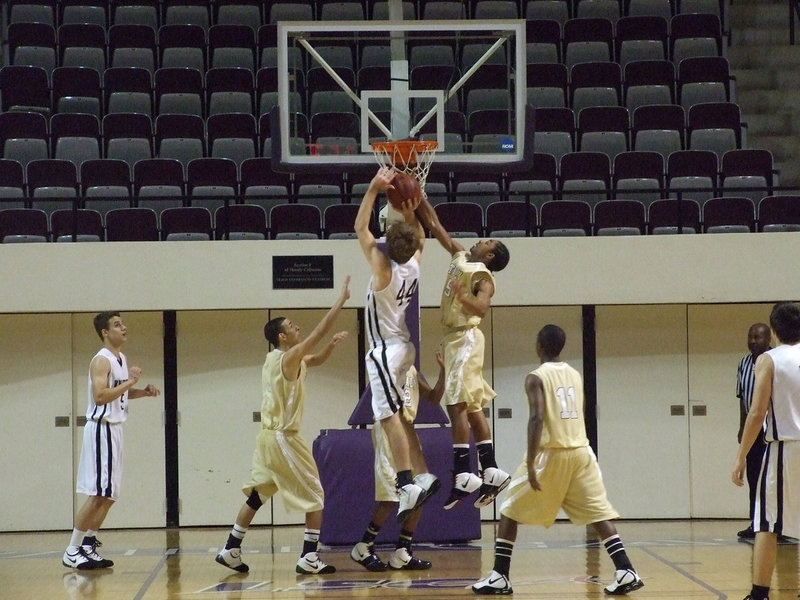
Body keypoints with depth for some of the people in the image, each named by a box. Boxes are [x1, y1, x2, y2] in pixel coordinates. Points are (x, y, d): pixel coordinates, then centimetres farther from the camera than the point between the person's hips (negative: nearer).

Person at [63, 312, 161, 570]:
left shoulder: (121, 359, 13)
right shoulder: (101, 360, -15)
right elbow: (100, 396, -27)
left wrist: (142, 392, 8)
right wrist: (130, 382, -22)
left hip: (114, 428, 10)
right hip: (101, 429, -10)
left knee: (109, 494, 11)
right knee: (98, 494, -10)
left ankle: (89, 546, 17)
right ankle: (72, 552, -5)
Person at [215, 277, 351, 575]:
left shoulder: (275, 359, 11)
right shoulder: (289, 358, -15)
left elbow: (317, 360, 22)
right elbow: (318, 331, -19)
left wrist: (332, 344, 4)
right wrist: (342, 298, -15)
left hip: (268, 436, 9)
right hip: (284, 438, -9)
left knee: (257, 494, 15)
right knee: (316, 496, -1)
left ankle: (231, 550, 15)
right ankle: (309, 558, -3)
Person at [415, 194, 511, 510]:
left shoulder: (482, 275, -9)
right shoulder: (461, 257, 15)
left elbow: (481, 308, -26)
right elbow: (434, 225, 19)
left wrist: (461, 294, -42)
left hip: (465, 337, -9)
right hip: (455, 338, 9)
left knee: (457, 406, -14)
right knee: (471, 408, 8)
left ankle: (463, 477, -17)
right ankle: (491, 472, 11)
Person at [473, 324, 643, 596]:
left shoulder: (536, 377, -7)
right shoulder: (575, 375, 13)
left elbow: (537, 418, -18)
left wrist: (530, 464, -21)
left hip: (551, 453, -5)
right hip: (581, 451, 5)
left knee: (509, 512, 7)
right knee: (599, 513, 6)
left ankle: (500, 577, 4)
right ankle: (626, 571, -7)